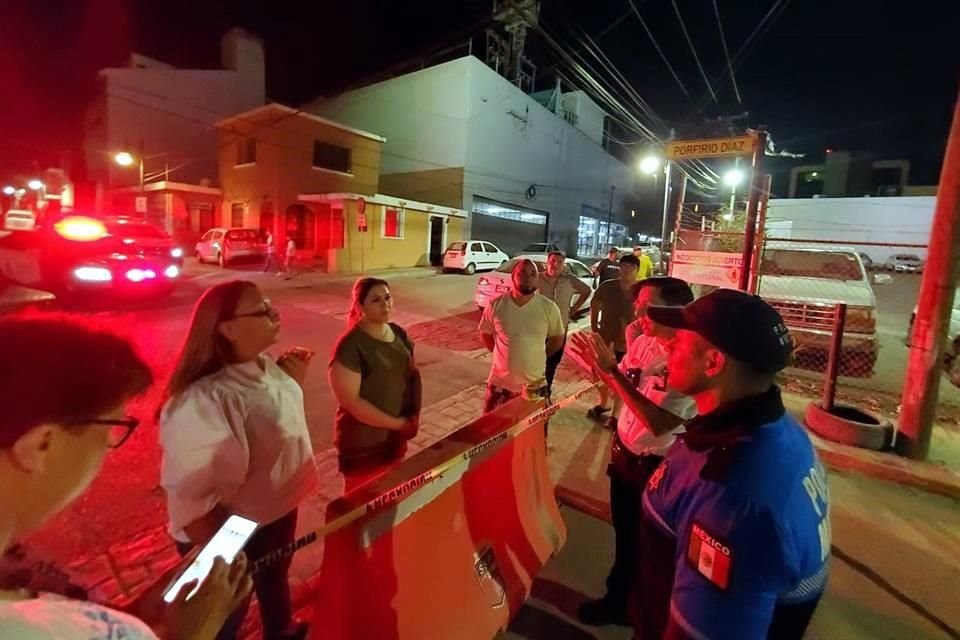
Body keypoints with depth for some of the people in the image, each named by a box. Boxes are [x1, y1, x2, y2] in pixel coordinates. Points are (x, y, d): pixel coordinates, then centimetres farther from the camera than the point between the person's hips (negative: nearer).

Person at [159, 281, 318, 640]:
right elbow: (192, 500, -32)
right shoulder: (204, 400, -36)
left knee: (276, 576, 35)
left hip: (279, 508, 8)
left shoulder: (266, 367, -7)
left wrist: (295, 382, -3)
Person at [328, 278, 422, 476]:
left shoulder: (398, 332, -1)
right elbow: (351, 401, -24)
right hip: (363, 443, -7)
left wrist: (412, 417, -4)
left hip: (397, 436, 7)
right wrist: (396, 423, -18)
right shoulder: (350, 346, -23)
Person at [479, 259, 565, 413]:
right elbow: (485, 334, 5)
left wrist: (537, 358, 4)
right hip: (500, 382, 0)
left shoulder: (549, 307, -11)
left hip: (535, 384, 0)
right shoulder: (496, 305, -10)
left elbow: (557, 339, 2)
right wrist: (505, 355, 3)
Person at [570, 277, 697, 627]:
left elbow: (659, 423, -33)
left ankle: (623, 604, 44)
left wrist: (611, 369, -34)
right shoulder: (643, 342, -4)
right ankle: (620, 596, 51)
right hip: (624, 453, 7)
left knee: (645, 543, 18)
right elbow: (620, 388, 6)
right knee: (623, 532, 26)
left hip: (657, 466, -7)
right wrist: (597, 364, -13)